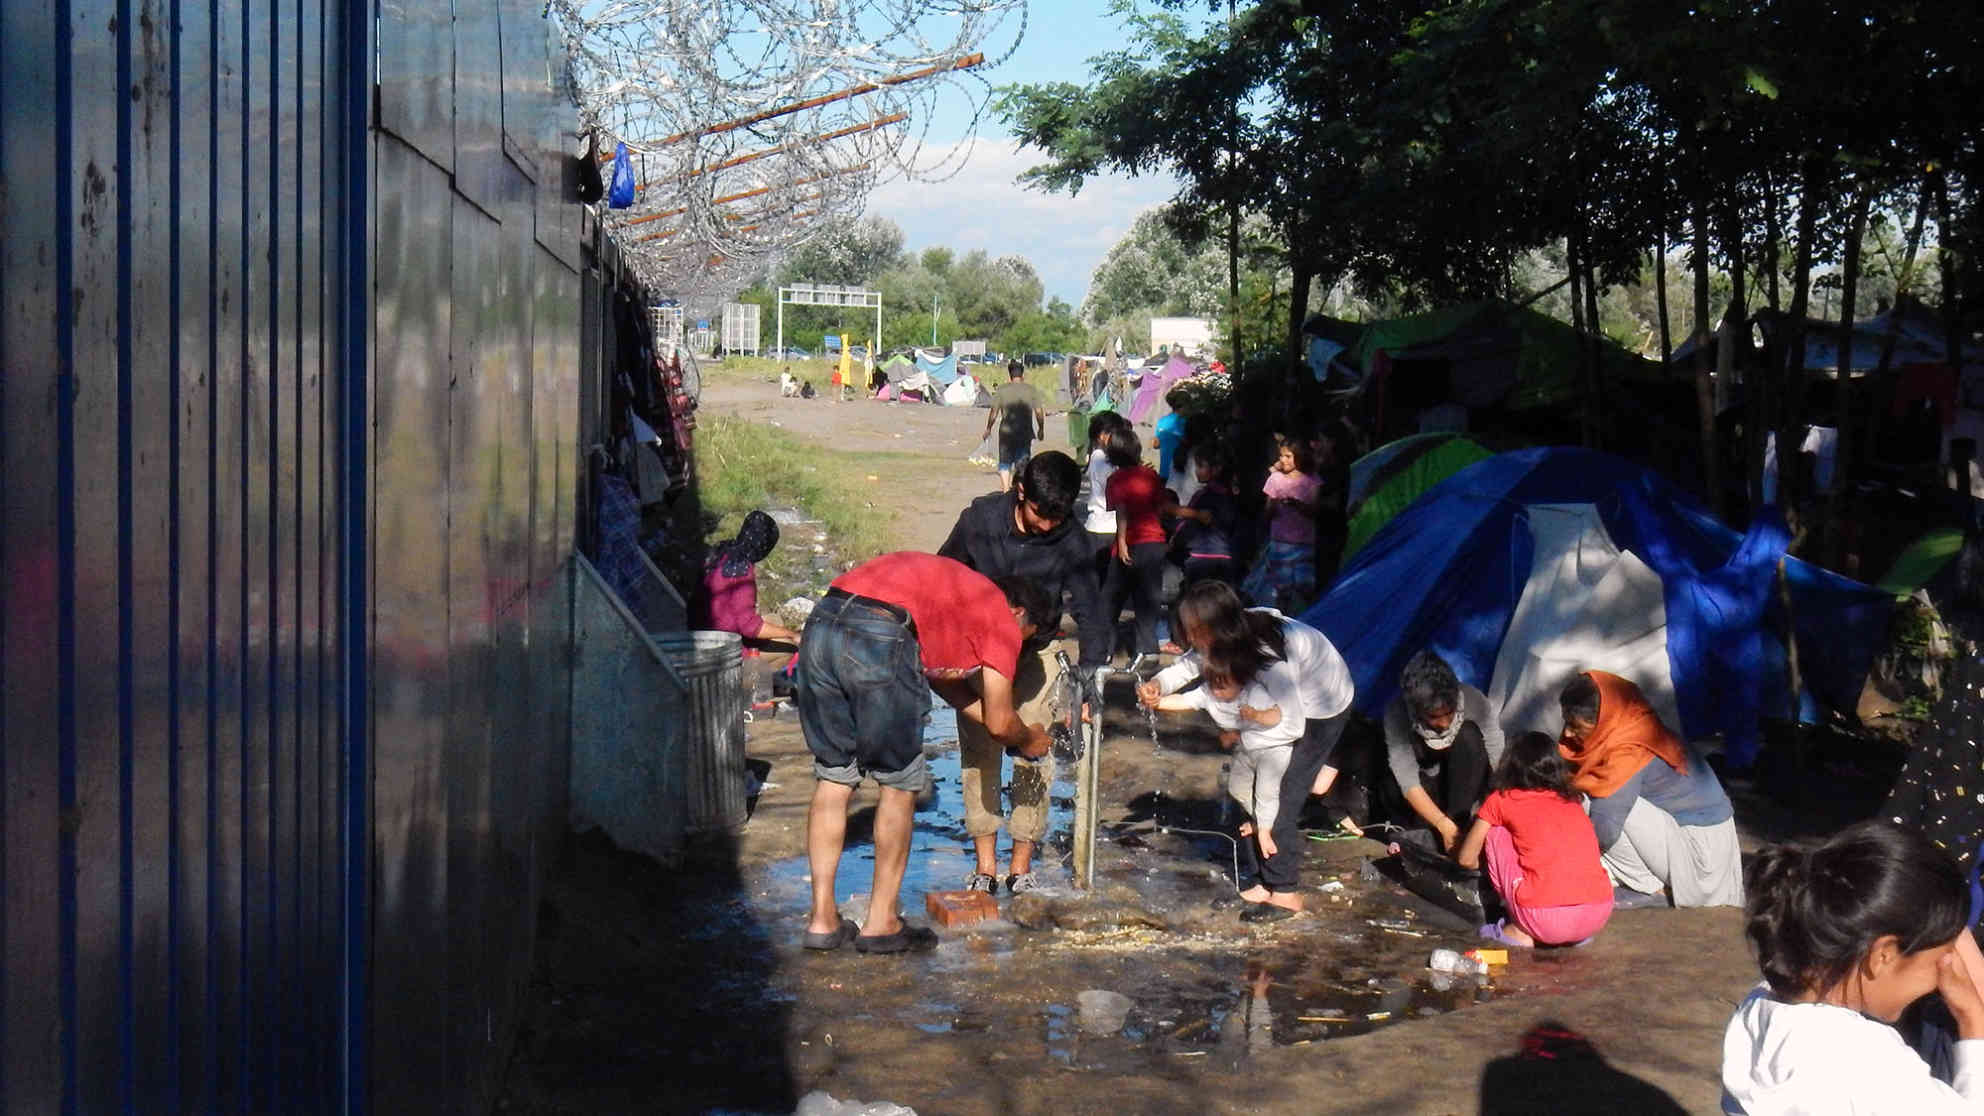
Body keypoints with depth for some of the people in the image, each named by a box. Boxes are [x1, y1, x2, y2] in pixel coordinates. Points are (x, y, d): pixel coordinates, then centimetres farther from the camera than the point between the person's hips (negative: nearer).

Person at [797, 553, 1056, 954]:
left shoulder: (955, 588, 37)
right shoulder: (1002, 619, 16)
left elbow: (941, 678, 42)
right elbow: (999, 724, 17)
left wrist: (1012, 731, 48)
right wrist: (1028, 740, 39)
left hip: (820, 624, 7)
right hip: (880, 639, -7)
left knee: (833, 778, 16)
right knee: (899, 785, 10)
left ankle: (822, 920, 18)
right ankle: (881, 924, 15)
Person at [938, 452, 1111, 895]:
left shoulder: (1070, 539, -19)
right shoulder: (980, 518, -18)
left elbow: (1088, 609, -13)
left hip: (1036, 654, 0)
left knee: (1034, 757, -4)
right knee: (978, 753, -1)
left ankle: (1022, 866, 7)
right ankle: (985, 863, 7)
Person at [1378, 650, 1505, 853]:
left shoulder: (1474, 702, -25)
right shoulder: (1396, 714, -26)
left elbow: (1497, 764, -25)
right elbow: (1408, 782, -30)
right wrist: (1445, 826, -40)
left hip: (1468, 784, 1)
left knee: (1468, 735, -30)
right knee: (1391, 786, -34)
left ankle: (1459, 820, -24)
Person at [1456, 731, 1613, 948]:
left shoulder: (1501, 800, 12)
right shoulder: (1573, 802, 24)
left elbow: (1467, 859, 21)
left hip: (1546, 919, -5)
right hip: (1598, 917, 5)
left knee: (1495, 832, 17)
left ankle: (1520, 932, 12)